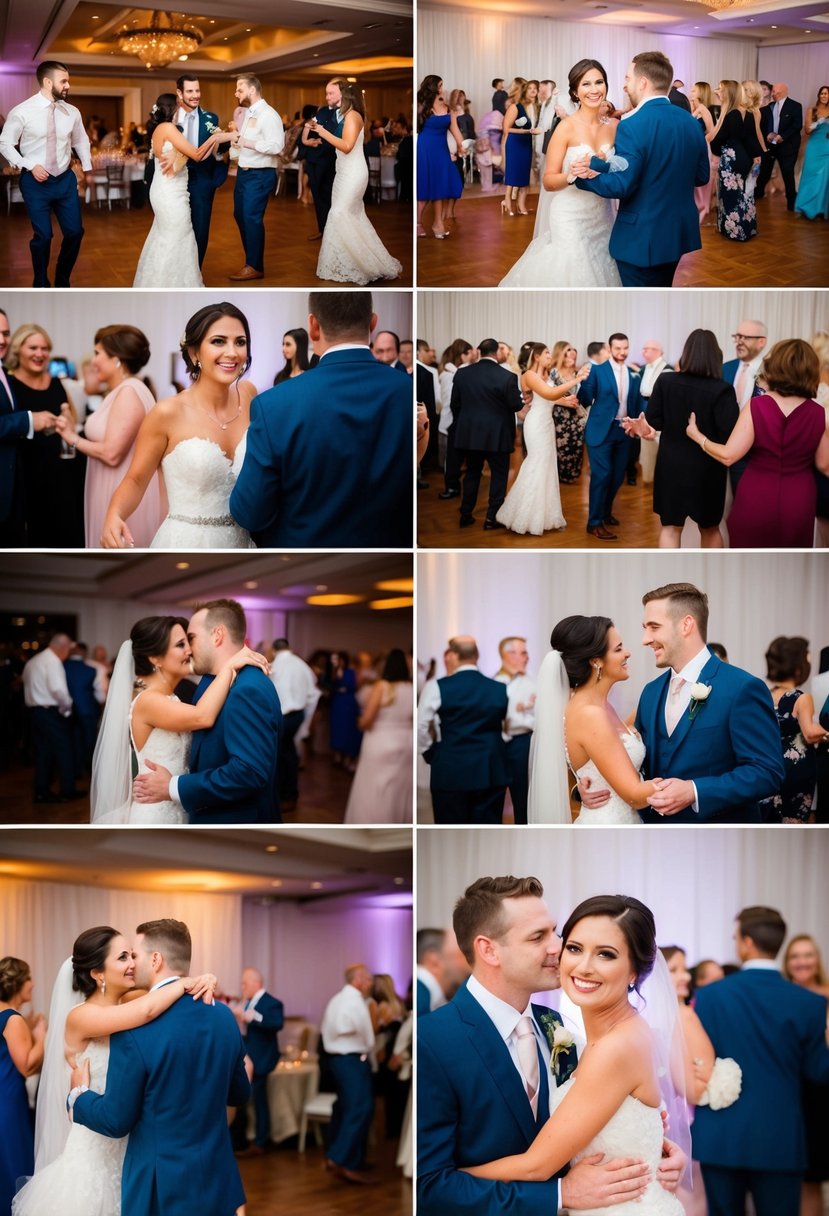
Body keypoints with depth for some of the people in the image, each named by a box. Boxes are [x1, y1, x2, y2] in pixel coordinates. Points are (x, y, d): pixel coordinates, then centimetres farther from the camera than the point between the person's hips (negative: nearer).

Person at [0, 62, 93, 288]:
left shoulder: (72, 112, -1)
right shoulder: (22, 112, -12)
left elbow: (81, 141, 17)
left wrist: (88, 168, 21)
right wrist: (30, 166, -14)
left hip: (65, 179, 4)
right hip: (36, 181, -4)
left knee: (75, 232, 5)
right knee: (43, 236, -1)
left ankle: (62, 283, 27)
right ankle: (41, 287, 20)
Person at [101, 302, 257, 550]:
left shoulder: (248, 394, -1)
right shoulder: (168, 413, -14)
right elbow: (135, 480, -7)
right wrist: (114, 516, -24)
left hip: (241, 543, 5)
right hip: (183, 543, -4)